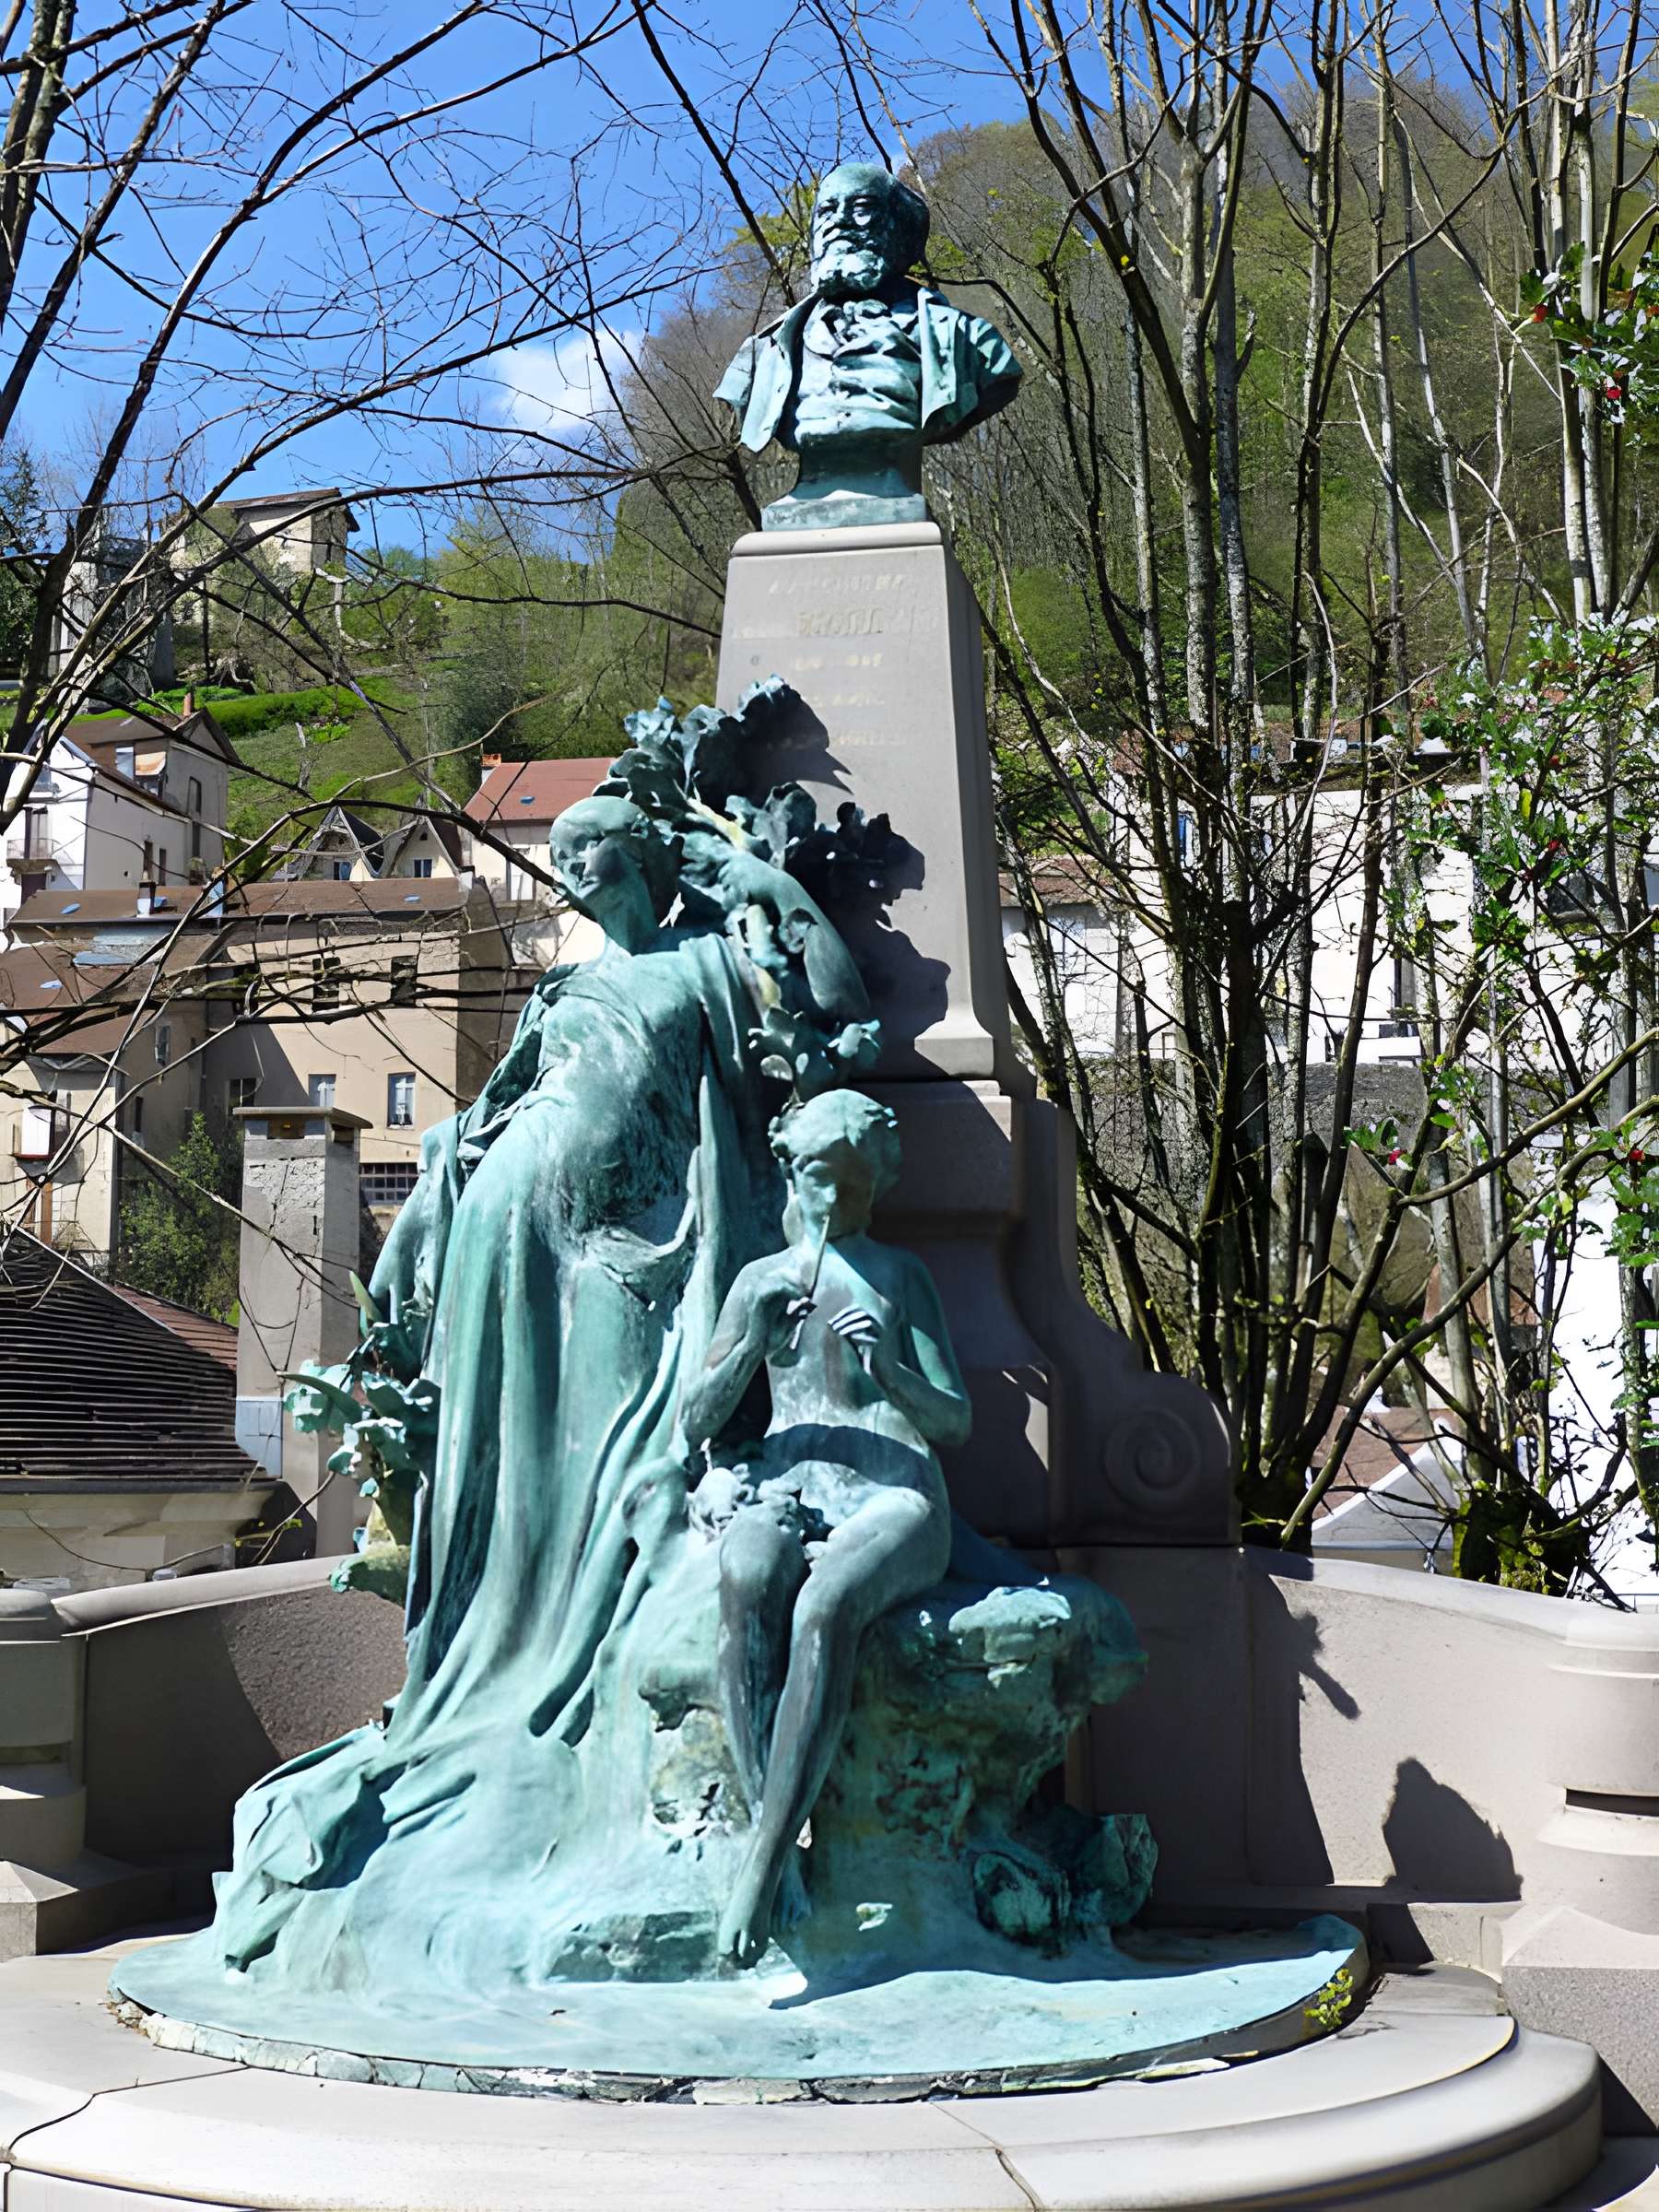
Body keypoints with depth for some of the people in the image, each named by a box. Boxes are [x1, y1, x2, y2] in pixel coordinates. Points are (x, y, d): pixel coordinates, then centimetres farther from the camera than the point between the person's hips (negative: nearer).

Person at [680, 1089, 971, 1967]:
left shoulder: (901, 1277, 17)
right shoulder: (759, 1278, 21)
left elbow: (956, 1423, 11)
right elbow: (693, 1424, 15)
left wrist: (889, 1369, -10)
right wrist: (750, 1345, -4)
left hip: (892, 1496, -1)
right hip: (782, 1488, 2)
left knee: (826, 1604, -37)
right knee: (747, 1582, -37)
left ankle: (762, 1862, -38)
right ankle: (767, 1818, -40)